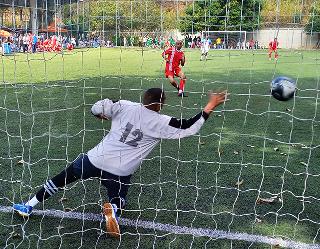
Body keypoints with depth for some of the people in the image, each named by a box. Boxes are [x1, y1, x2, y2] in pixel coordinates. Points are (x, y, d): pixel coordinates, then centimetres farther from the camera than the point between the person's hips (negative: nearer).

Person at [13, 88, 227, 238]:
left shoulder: (124, 106, -5)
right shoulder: (160, 123, -10)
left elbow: (97, 108, -1)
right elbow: (188, 128, -9)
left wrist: (103, 115, 22)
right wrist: (209, 107, -5)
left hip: (95, 159, 2)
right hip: (120, 172, -2)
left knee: (63, 178, 20)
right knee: (119, 199, 23)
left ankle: (28, 206, 29)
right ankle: (113, 209, -14)